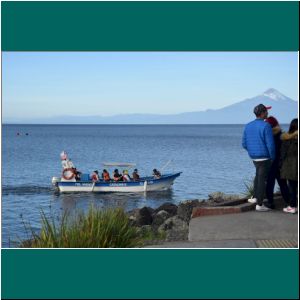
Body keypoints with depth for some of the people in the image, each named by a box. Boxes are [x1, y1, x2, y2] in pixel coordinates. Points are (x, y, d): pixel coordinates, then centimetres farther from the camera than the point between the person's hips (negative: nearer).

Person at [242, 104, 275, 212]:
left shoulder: (248, 126, 4)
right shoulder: (266, 126, -17)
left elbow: (244, 144, 7)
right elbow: (270, 144, -19)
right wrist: (272, 157, -6)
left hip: (253, 157, 6)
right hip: (264, 157, -6)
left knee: (258, 174, 29)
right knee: (262, 179, 1)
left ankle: (256, 197, 27)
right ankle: (259, 205, 4)